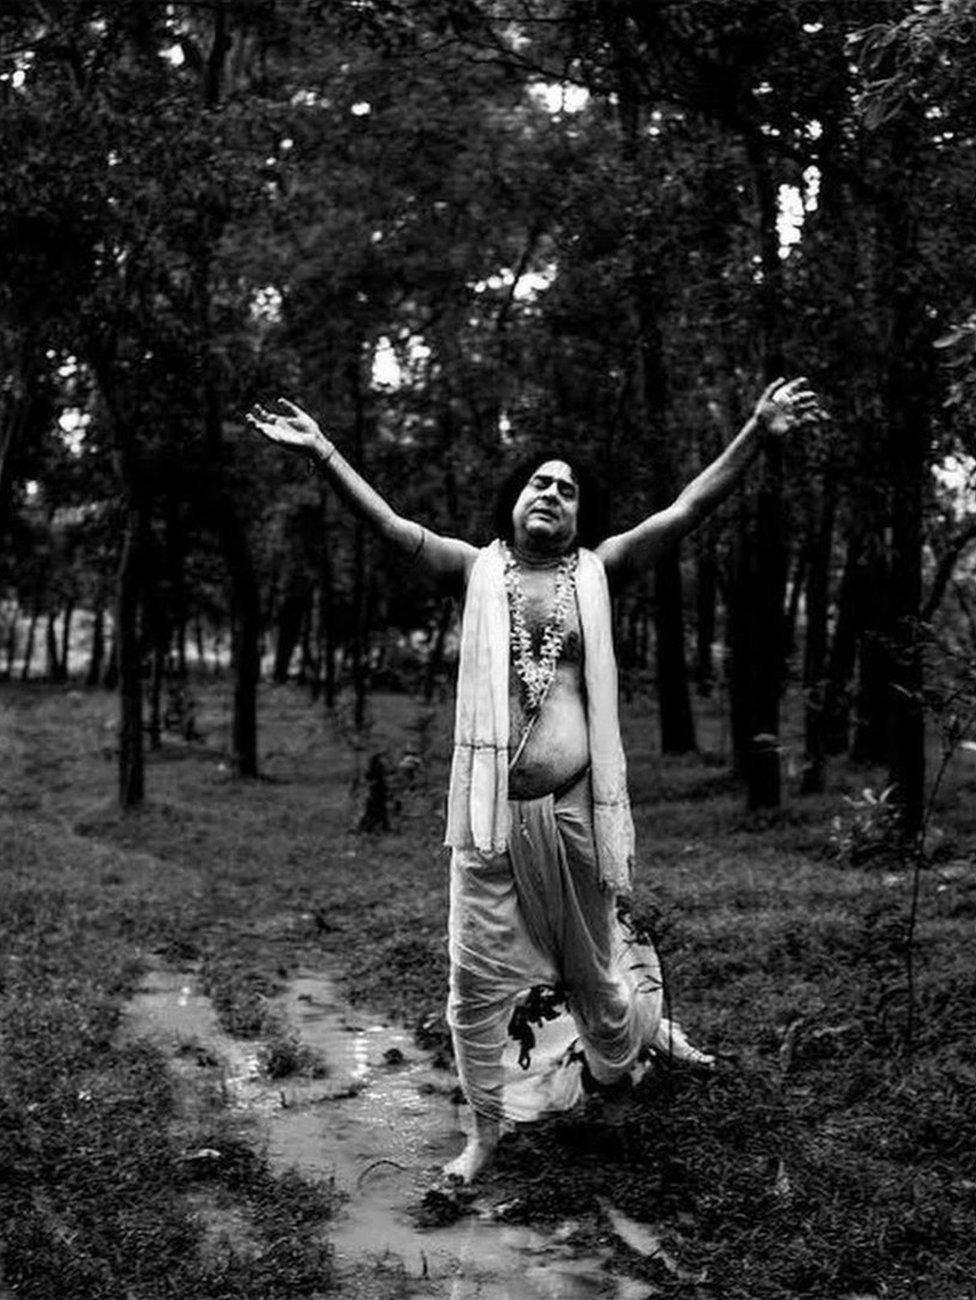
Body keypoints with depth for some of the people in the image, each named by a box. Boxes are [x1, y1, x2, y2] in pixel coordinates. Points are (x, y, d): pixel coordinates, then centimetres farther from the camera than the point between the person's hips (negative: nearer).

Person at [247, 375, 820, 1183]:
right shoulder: (479, 570, 4)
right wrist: (320, 449, -9)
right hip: (494, 808, 0)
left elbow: (689, 510, -5)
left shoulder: (596, 571, 3)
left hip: (578, 805, 0)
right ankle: (489, 1126, 22)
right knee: (481, 972, 5)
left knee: (595, 954, 18)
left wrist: (757, 434, -13)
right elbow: (388, 522, -1)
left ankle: (648, 1030, 50)